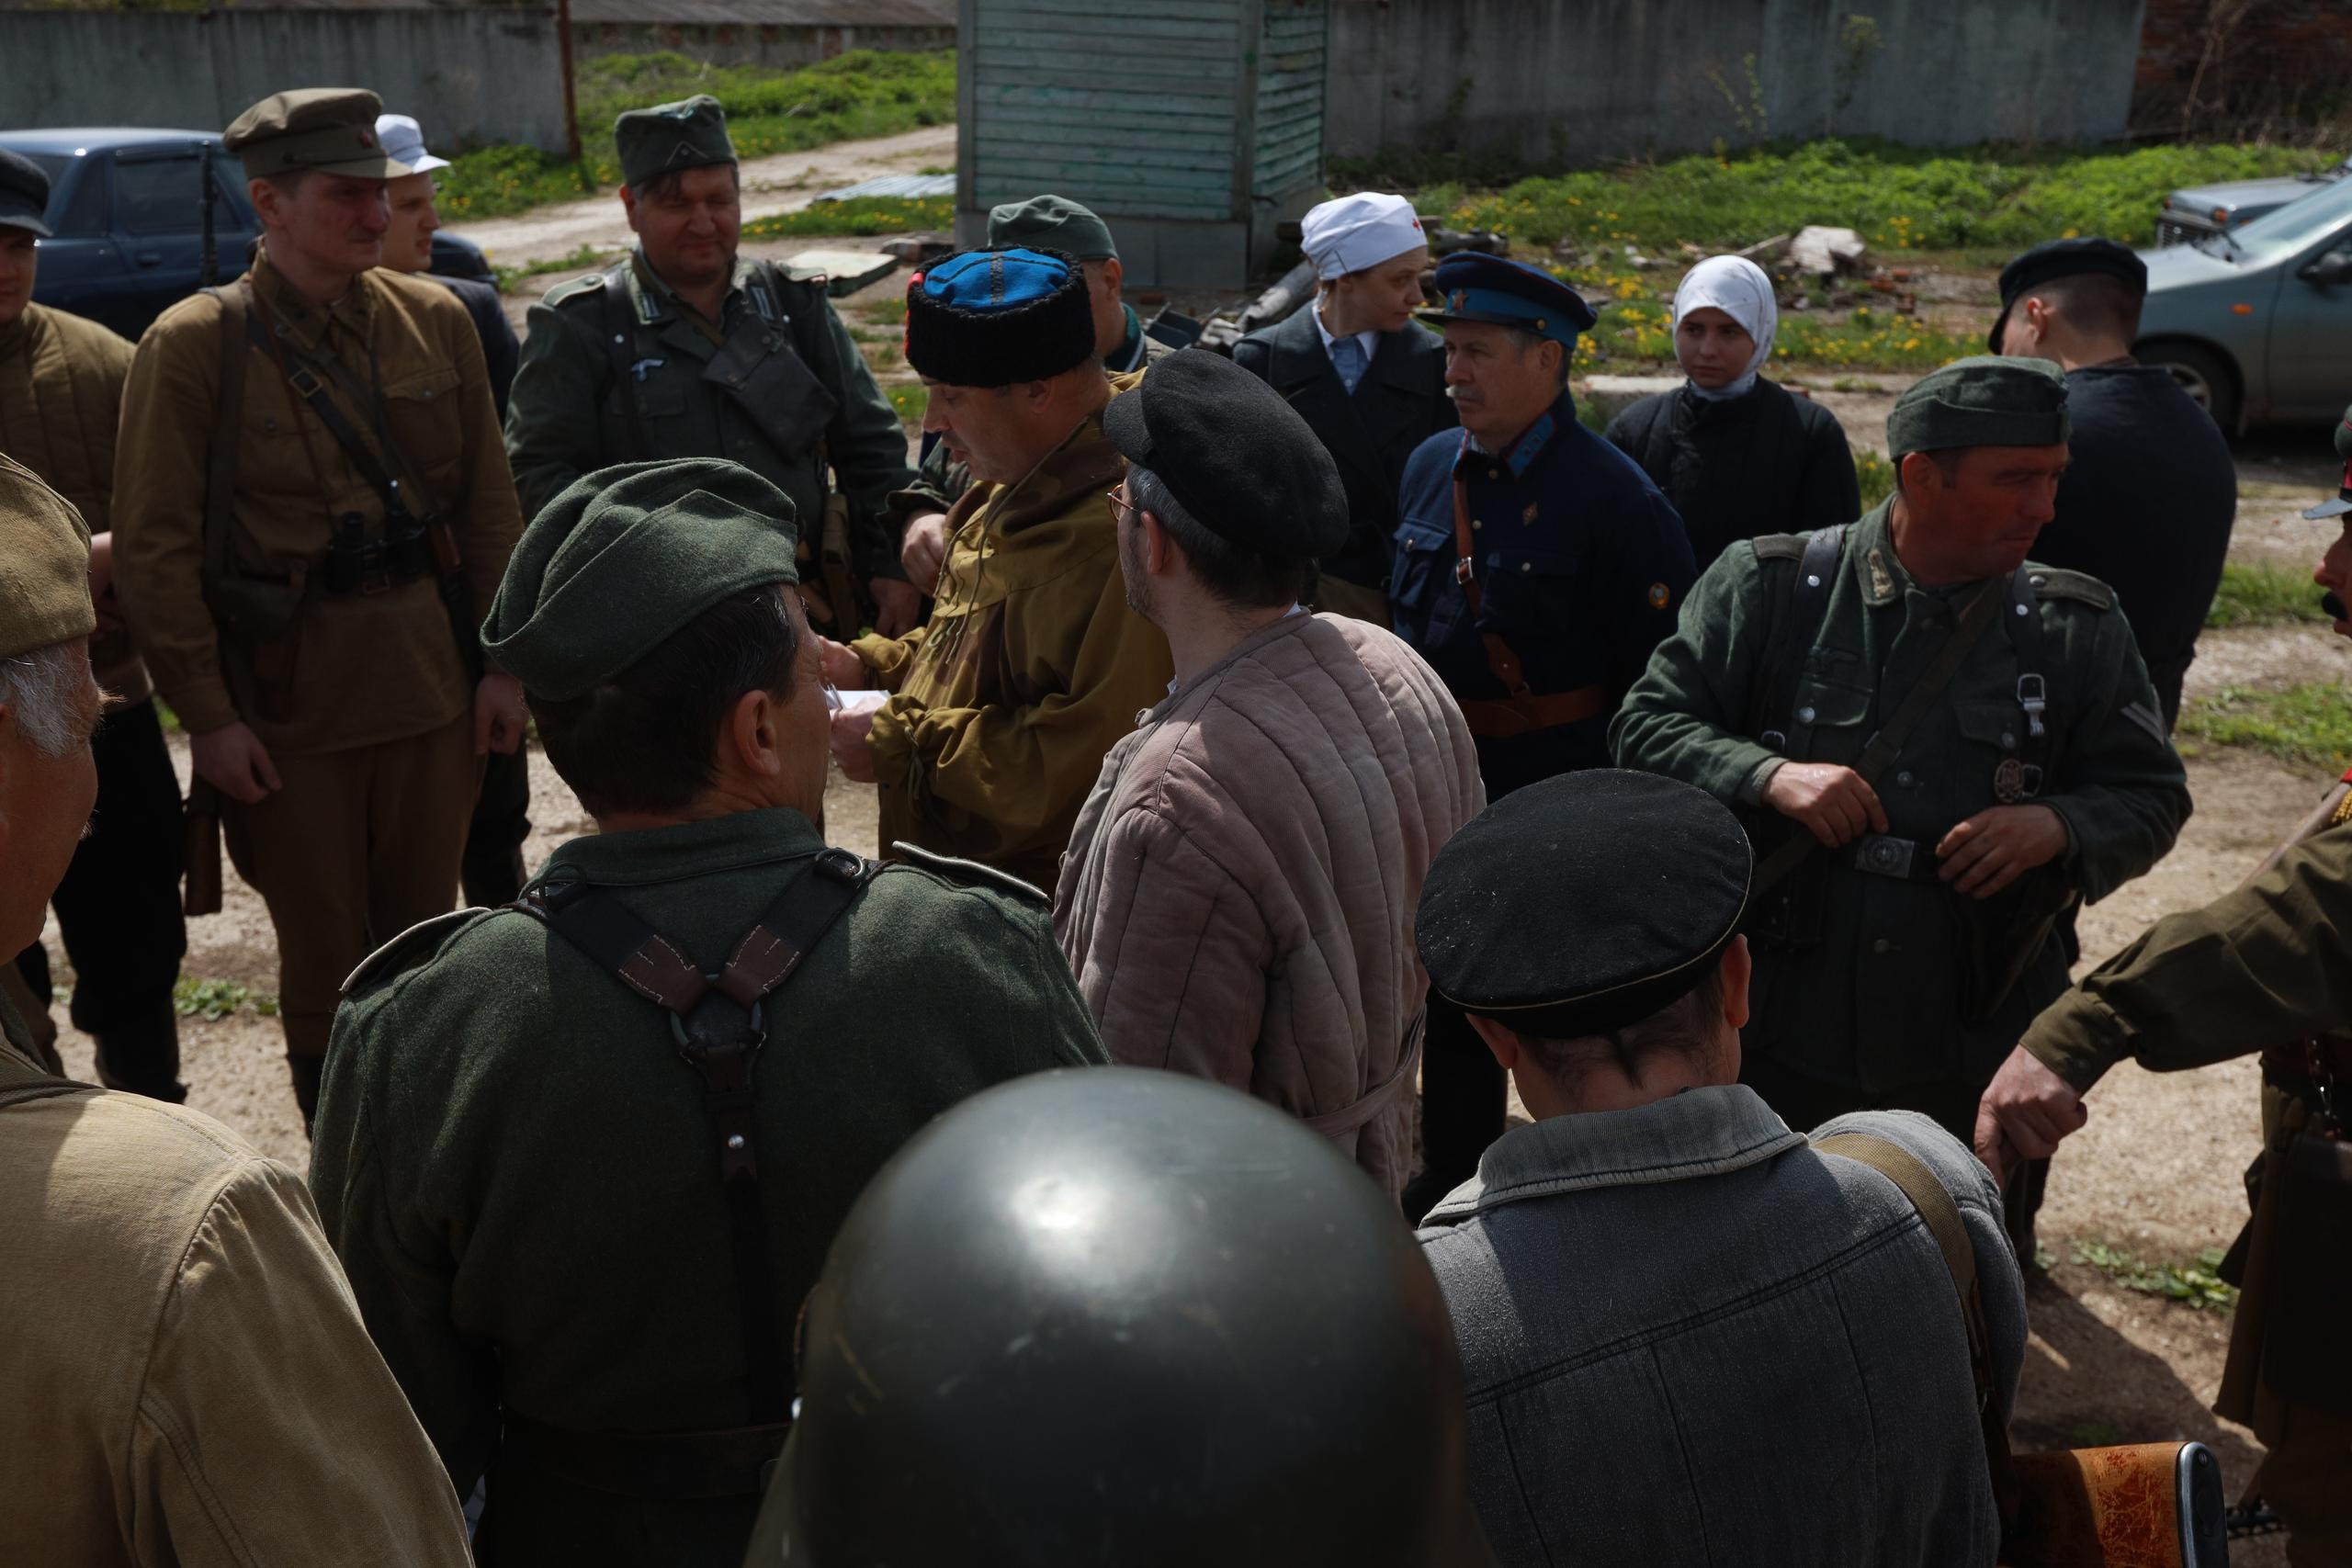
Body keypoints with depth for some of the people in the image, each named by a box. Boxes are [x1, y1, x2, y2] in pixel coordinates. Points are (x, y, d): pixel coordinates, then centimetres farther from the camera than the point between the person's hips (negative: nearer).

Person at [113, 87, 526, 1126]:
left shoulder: (437, 321, 5)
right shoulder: (192, 347, -6)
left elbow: (491, 504, 8)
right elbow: (153, 550, -7)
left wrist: (505, 660, 4)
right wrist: (206, 714, -10)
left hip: (434, 679, 3)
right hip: (286, 694, -3)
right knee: (323, 961, 7)